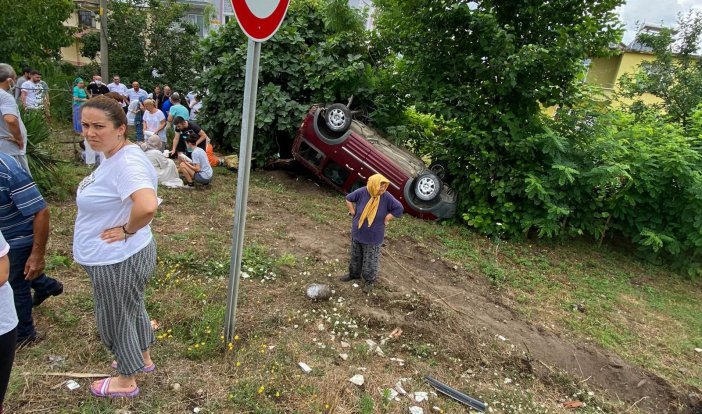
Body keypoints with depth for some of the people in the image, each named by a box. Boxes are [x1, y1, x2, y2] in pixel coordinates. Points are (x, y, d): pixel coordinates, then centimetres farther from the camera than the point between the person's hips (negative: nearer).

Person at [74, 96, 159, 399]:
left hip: (118, 260, -10)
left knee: (116, 319, 11)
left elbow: (147, 206, -47)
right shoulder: (115, 156, 3)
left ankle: (126, 382, 35)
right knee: (132, 308, 26)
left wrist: (127, 230, -29)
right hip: (119, 256, 10)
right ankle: (143, 358, 50)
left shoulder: (127, 162, -29)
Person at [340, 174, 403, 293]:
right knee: (355, 256, 23)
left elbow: (399, 209, -12)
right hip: (357, 233, 3)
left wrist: (386, 219, -11)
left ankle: (369, 281, 33)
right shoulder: (362, 192, -16)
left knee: (370, 260, 11)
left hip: (373, 237, -3)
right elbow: (348, 198, 1)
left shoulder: (386, 197, -20)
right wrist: (353, 212, -3)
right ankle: (354, 274, 47)